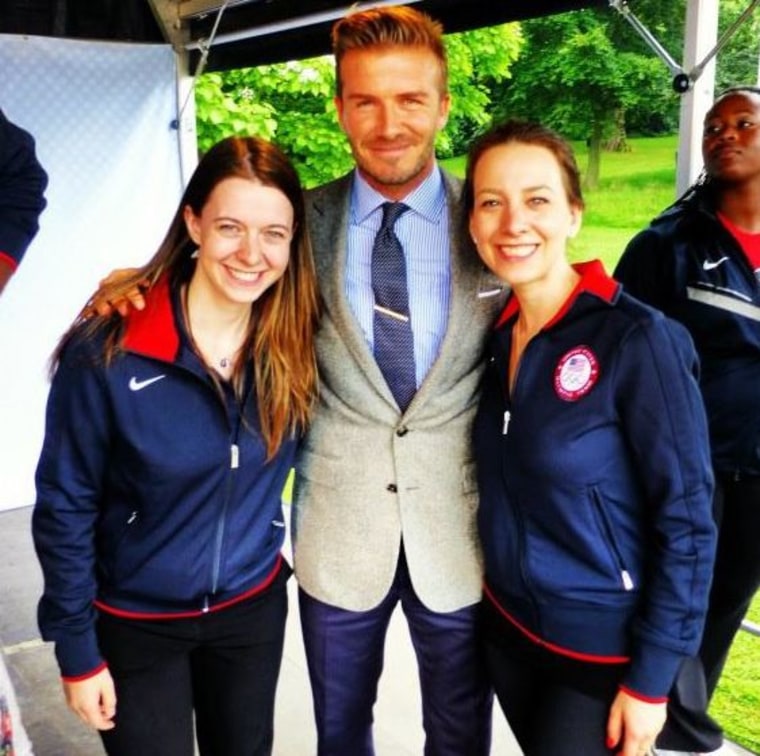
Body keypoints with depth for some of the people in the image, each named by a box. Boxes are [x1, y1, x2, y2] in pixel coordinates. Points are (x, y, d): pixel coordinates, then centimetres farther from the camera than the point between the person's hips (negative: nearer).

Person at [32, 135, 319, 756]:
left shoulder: (294, 342, -11)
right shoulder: (107, 349, -22)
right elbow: (65, 505, -14)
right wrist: (78, 648, -10)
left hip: (254, 606, 4)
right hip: (135, 623, -3)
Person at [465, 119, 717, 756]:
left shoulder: (637, 339, -20)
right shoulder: (497, 335, -2)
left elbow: (686, 521, -17)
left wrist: (650, 679, -15)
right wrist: (500, 595, 7)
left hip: (602, 649, -5)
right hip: (505, 624, 6)